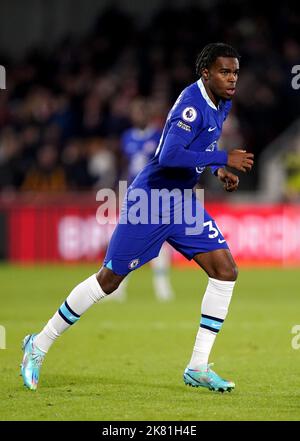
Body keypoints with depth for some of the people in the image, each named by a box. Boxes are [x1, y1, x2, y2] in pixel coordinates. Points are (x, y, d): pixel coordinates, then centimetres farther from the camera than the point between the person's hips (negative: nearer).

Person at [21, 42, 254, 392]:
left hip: (183, 202, 8)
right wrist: (222, 159, -31)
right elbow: (169, 156, -34)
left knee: (225, 270, -6)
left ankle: (198, 368, 0)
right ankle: (39, 345, 16)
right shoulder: (191, 104, -23)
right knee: (109, 280, -1)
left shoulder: (221, 103, 6)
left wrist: (218, 171, 7)